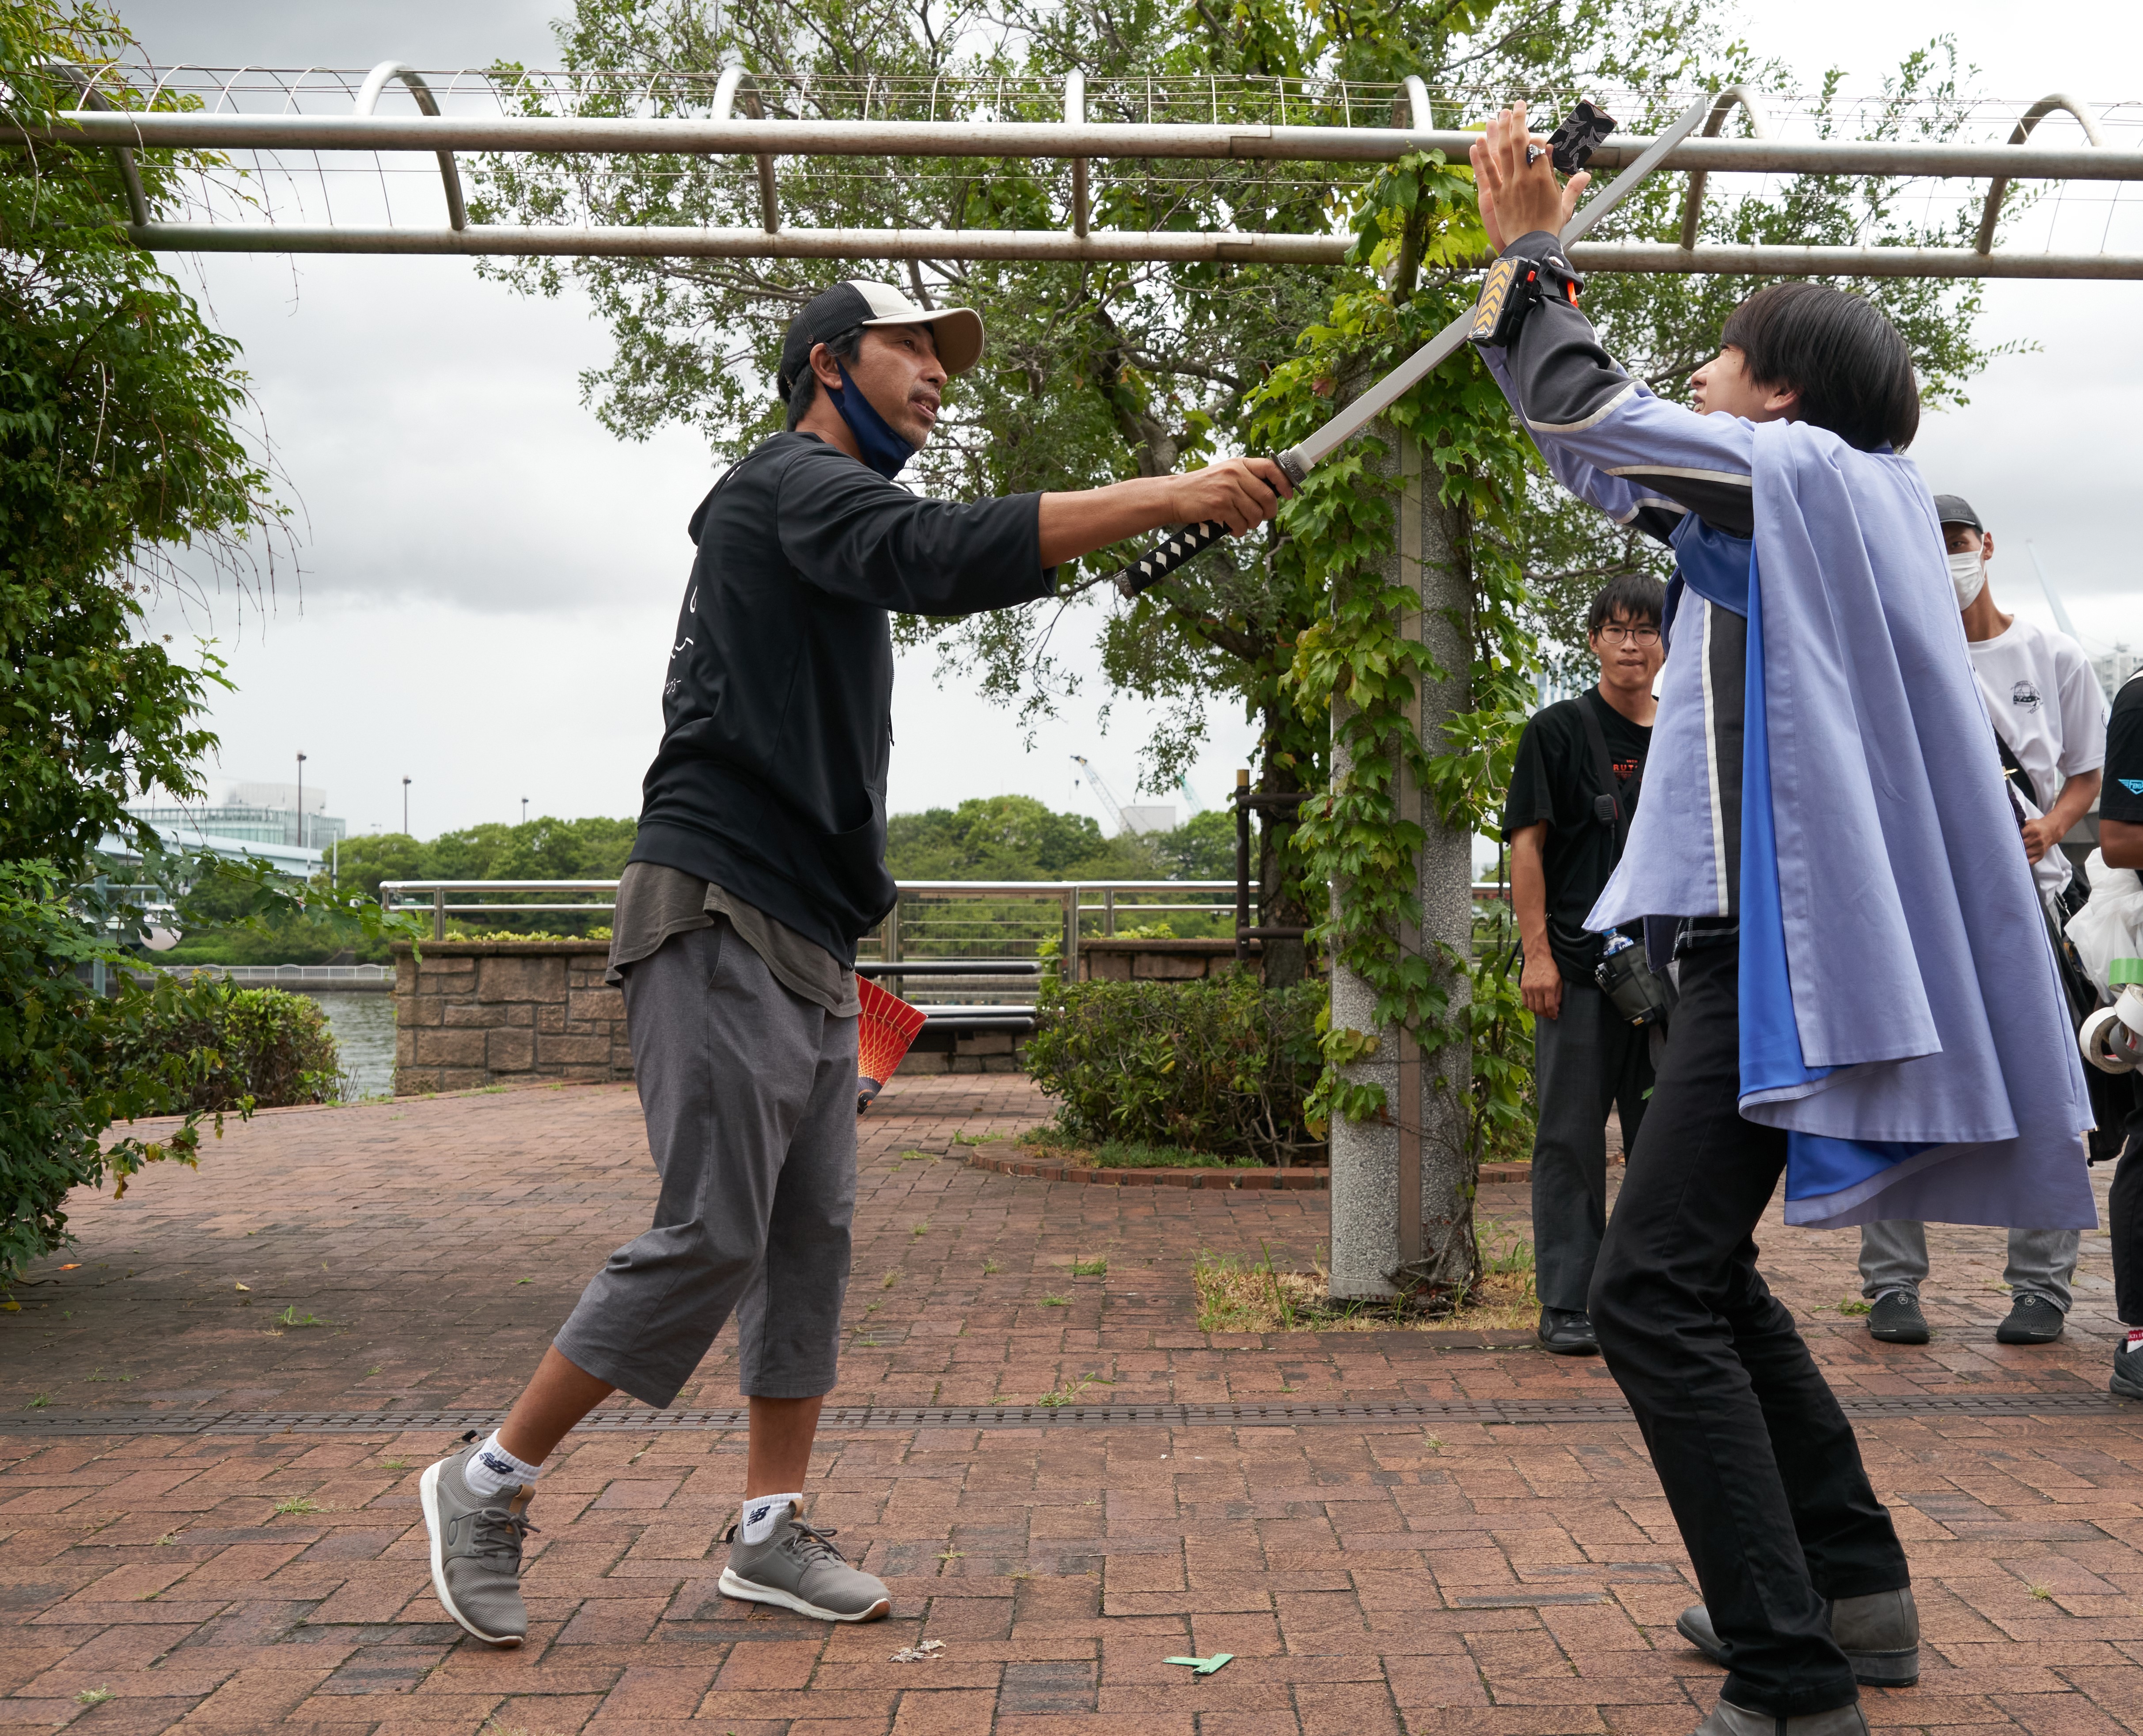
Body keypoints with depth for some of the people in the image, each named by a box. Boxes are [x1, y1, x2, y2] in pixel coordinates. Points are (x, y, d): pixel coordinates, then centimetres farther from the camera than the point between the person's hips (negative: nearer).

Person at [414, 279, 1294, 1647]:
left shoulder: (843, 517, 25)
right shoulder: (788, 484, -9)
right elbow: (944, 551, -26)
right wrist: (1167, 496, -29)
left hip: (810, 944, 10)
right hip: (721, 919, -10)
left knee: (812, 1239, 8)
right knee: (711, 1238, -9)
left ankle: (772, 1532, 15)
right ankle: (490, 1485, 5)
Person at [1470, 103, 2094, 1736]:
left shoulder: (1798, 469, -7)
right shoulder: (1845, 499, 19)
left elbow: (1585, 415, -7)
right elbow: (1616, 457, 29)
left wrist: (1533, 255, 9)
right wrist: (1542, 271, 32)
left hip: (1783, 945, -11)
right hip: (1795, 931, 11)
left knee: (1652, 1294, -15)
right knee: (1702, 1270, 20)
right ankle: (1854, 1584, 26)